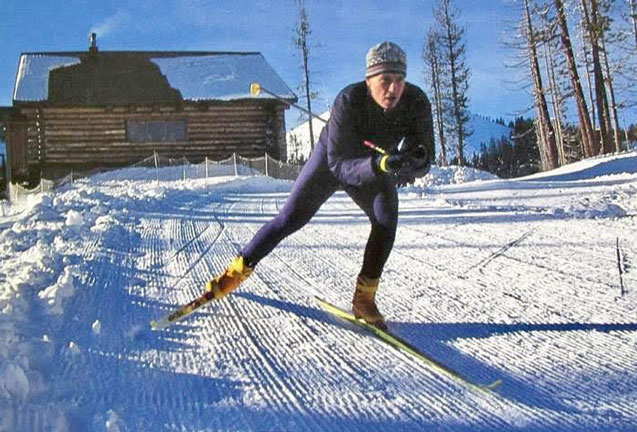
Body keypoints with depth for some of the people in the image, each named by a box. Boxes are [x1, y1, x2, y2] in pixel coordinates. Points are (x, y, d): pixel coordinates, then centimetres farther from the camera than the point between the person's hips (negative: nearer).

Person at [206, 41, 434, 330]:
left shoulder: (417, 103, -30)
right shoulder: (349, 101, -38)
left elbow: (425, 159, -26)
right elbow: (339, 164, -41)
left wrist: (413, 163, -50)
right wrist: (380, 164, -58)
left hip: (376, 171, 2)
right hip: (333, 158, -2)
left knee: (386, 220, -22)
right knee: (291, 219, -5)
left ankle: (364, 298, -8)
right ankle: (238, 270, 14)